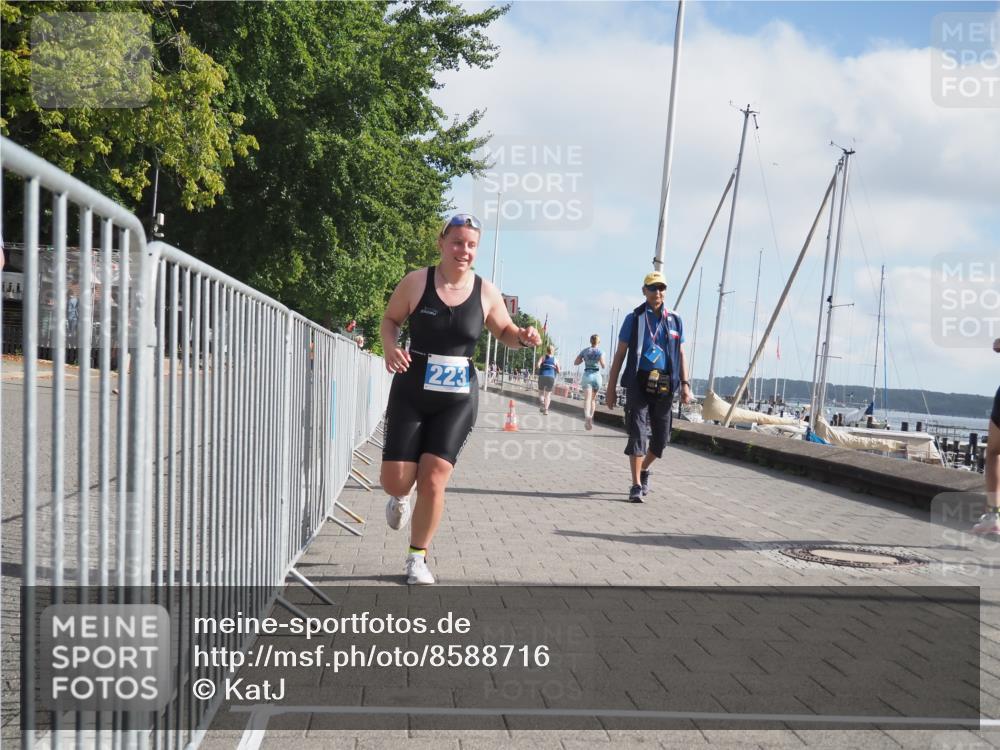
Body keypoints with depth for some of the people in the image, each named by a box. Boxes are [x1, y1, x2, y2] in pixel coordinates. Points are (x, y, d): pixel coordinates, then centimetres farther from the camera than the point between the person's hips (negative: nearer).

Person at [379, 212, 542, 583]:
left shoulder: (486, 292, -2)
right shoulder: (416, 282, -7)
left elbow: (505, 332, 12)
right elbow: (390, 319, 7)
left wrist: (523, 337, -11)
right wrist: (390, 347, -13)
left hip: (458, 399, 1)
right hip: (411, 393, 0)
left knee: (433, 480, -6)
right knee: (396, 481, -3)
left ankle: (418, 557, 15)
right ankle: (400, 499, 38)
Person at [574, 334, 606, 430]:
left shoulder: (585, 351, 6)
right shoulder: (600, 352, 0)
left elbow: (576, 362, 8)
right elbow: (603, 365, -11)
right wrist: (603, 366, 11)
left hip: (587, 375, 0)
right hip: (597, 375, 0)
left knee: (587, 398, -15)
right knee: (593, 399, 18)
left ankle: (587, 417, -38)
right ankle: (590, 417, 19)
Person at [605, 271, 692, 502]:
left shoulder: (674, 320, 12)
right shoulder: (634, 318, 4)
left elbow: (681, 355, 14)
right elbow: (620, 354, 5)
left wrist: (685, 384, 3)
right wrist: (611, 387, 0)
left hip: (665, 387, 3)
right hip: (639, 384, -3)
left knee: (661, 437, 9)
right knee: (638, 433, -10)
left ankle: (644, 470, 35)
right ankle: (636, 486, -8)